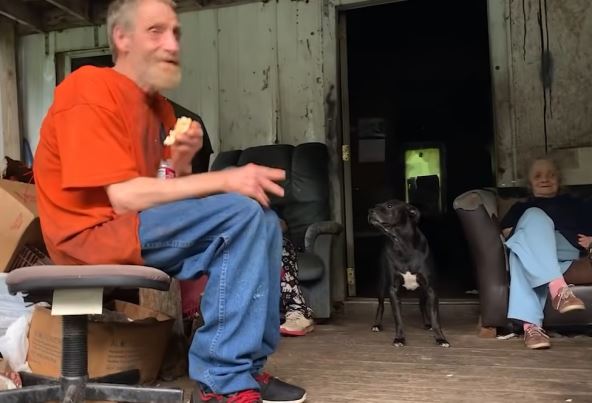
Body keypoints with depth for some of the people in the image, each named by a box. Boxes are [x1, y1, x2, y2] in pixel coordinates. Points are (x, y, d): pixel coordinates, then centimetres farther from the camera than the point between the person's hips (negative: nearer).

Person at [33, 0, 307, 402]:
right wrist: (226, 179, -23)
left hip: (140, 228, 9)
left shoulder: (159, 106, 12)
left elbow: (166, 193, 10)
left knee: (263, 222, 2)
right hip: (92, 233, -9)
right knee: (241, 212, -23)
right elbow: (124, 197, -23)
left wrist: (181, 163, -12)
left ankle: (247, 365, -2)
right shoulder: (90, 89, -14)